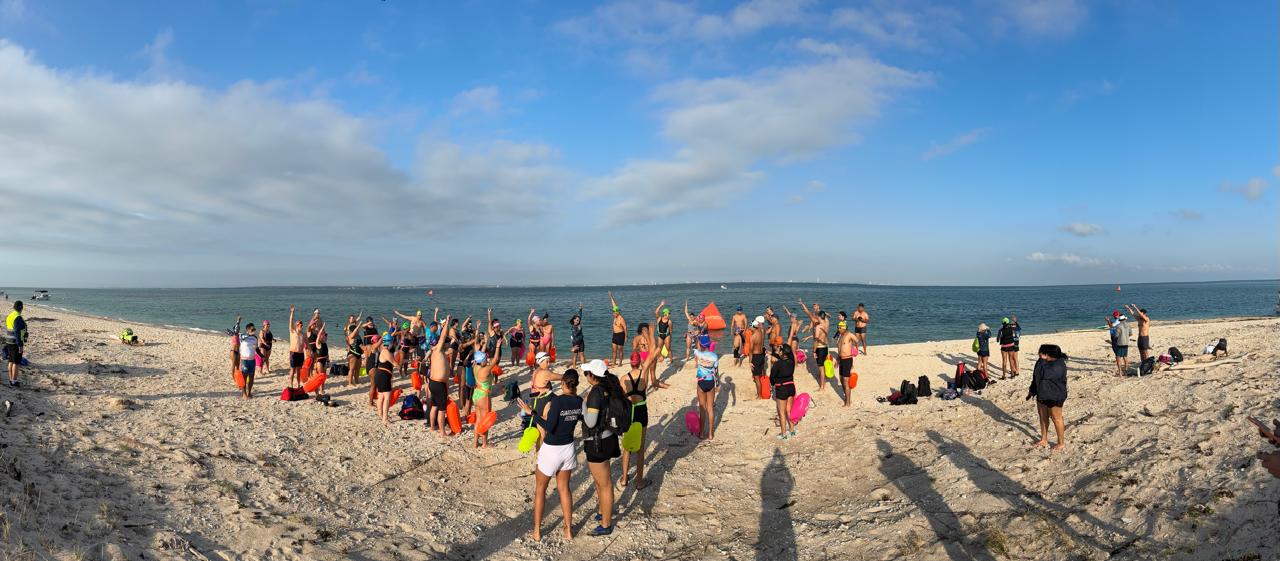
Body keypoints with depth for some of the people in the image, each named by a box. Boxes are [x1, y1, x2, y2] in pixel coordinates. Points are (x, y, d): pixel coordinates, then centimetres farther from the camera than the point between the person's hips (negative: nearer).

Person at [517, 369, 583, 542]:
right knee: (564, 488, 20)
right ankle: (568, 530, 26)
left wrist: (531, 412, -22)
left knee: (540, 489, 14)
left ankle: (537, 531, 22)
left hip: (551, 450, -5)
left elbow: (548, 428, -25)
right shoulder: (579, 401, -6)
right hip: (568, 448, 5)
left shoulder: (556, 401, -24)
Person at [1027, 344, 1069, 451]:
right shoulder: (1041, 362, 1)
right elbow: (1035, 377, 13)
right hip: (1041, 395, 8)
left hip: (1054, 397, -8)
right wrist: (1032, 391, 18)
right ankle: (1044, 440, 32)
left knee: (1056, 419, 6)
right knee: (1043, 417, 18)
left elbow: (1045, 374, -37)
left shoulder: (1059, 365, -25)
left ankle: (1061, 443, 22)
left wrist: (1043, 361, -29)